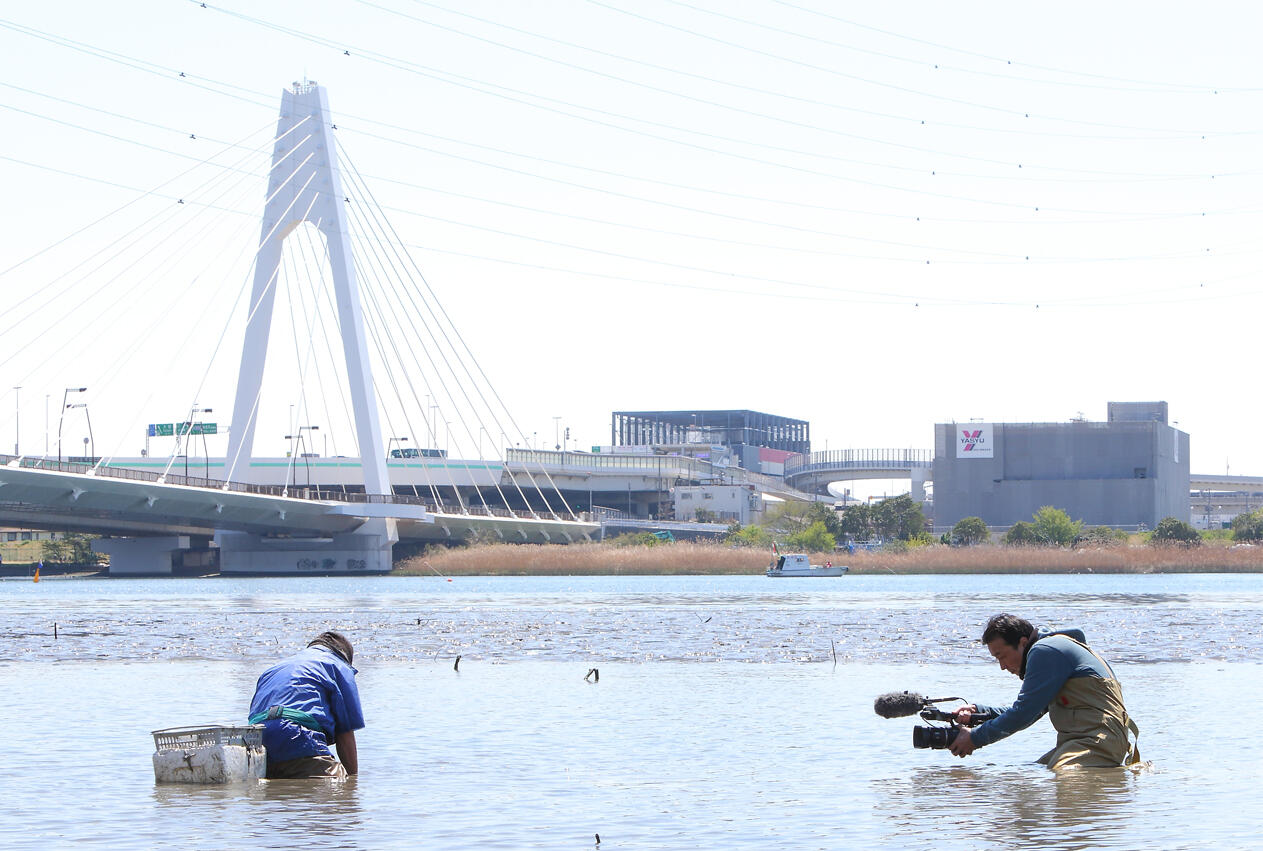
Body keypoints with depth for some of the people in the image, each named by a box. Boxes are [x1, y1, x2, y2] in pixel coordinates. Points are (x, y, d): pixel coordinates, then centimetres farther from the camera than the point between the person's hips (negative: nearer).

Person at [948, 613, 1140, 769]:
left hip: (1097, 739, -12)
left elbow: (1024, 714, -11)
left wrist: (975, 738, -2)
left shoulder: (1045, 651, -8)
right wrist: (977, 711, 20)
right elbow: (1027, 712, 31)